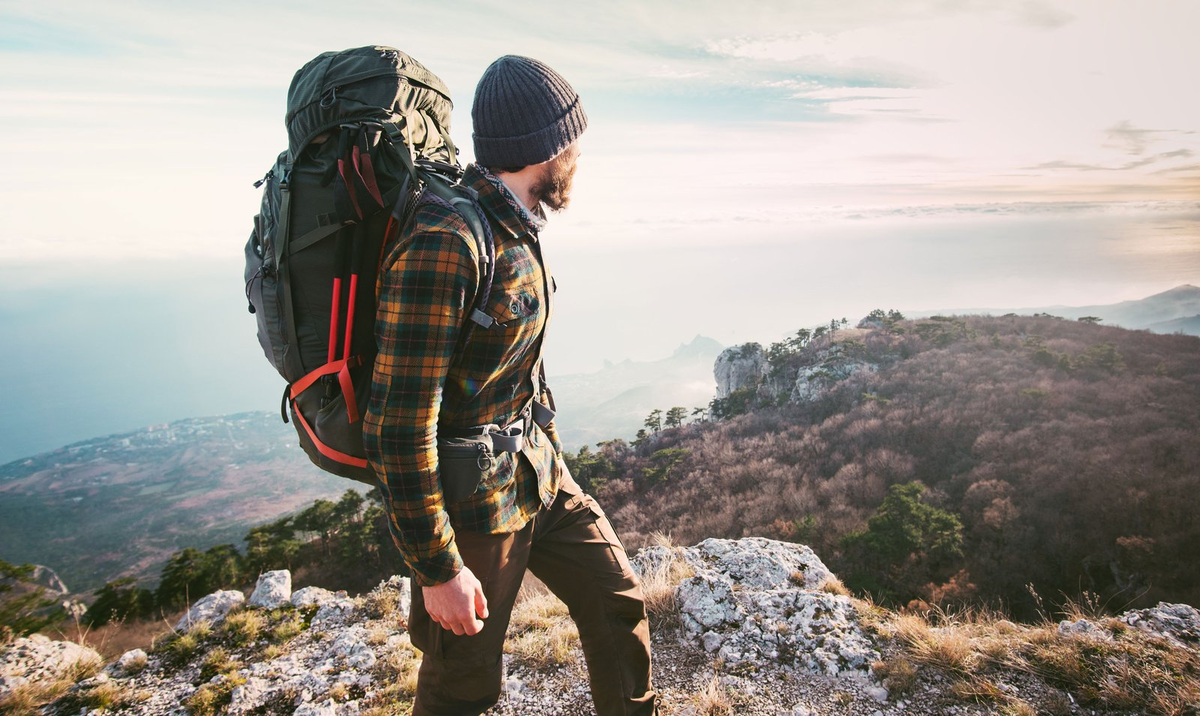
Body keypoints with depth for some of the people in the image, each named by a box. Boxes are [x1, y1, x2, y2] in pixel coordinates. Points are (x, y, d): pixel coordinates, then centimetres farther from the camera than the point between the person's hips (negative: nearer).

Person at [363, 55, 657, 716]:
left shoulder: (514, 230, 3)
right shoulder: (443, 243, -26)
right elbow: (398, 425, -26)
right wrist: (438, 569, -20)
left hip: (540, 474, 8)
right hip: (474, 503, -8)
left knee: (618, 605, 19)